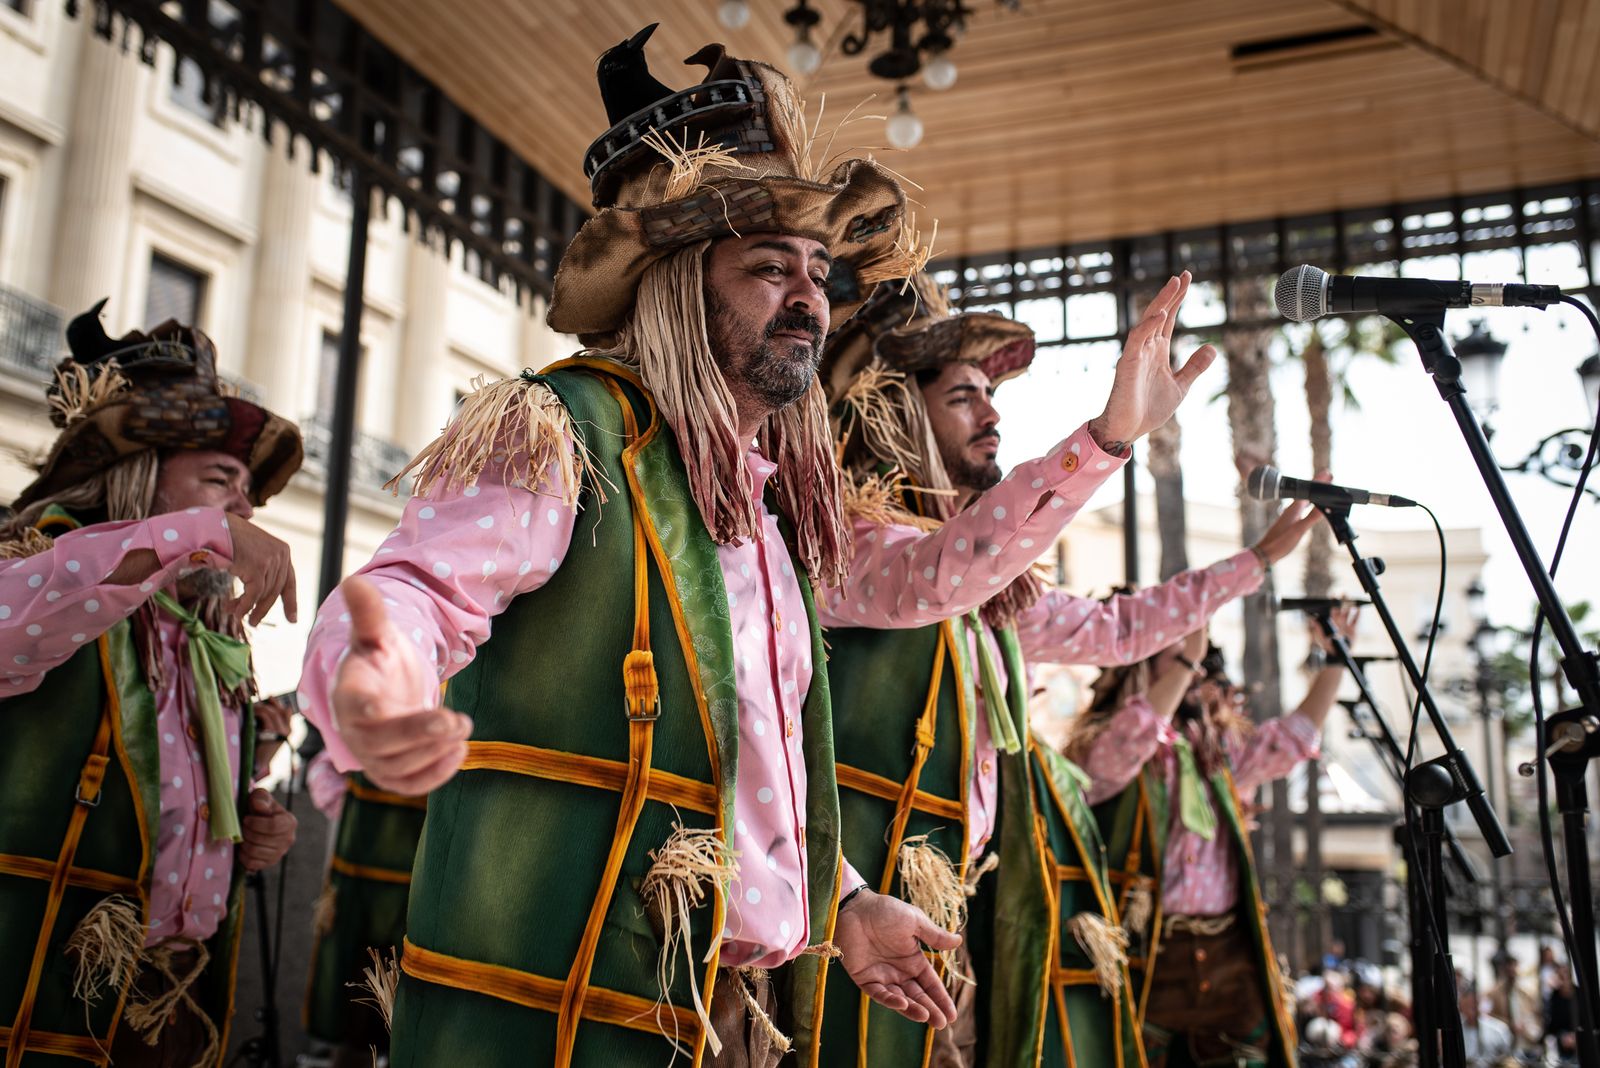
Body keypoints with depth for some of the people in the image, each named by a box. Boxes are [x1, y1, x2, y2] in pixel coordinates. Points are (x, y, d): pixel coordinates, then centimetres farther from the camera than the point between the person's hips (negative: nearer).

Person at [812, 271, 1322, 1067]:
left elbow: (1115, 630, 28)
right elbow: (931, 576, -30)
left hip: (972, 894, 8)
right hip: (882, 889, -8)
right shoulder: (839, 531, -8)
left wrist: (1258, 559, 33)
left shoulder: (993, 588, 17)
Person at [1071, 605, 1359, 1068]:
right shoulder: (1104, 750, -3)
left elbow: (1295, 735, 21)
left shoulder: (1217, 751, 18)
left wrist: (1334, 658, 16)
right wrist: (1188, 656, -22)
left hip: (1231, 961, 6)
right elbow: (1134, 736, -24)